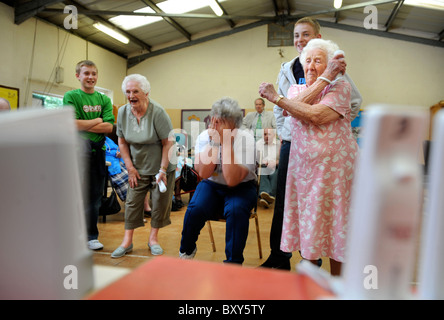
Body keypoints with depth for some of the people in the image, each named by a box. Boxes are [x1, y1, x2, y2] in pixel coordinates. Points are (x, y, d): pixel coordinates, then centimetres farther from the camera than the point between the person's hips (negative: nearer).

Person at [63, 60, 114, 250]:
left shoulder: (104, 100, 11)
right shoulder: (70, 96, 1)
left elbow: (109, 127, -1)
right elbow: (72, 124, -13)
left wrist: (83, 125, -9)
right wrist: (97, 120, -4)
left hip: (97, 151, 4)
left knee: (95, 196, 8)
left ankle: (91, 236, 19)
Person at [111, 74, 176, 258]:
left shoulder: (157, 112, -19)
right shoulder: (122, 112, -4)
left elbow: (168, 143, -17)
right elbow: (122, 142, 4)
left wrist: (162, 170, -18)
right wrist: (130, 167, -3)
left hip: (161, 167, -3)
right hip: (138, 168, 4)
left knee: (160, 202, 3)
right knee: (132, 202, 3)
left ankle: (153, 238, 20)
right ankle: (127, 241, 13)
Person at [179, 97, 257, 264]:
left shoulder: (246, 139, -19)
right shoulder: (205, 136, -10)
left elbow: (232, 180, -29)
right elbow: (204, 173, -23)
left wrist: (226, 143, -31)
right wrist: (214, 141, -26)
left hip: (241, 187, -2)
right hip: (212, 185, 2)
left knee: (236, 210, -33)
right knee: (195, 209, -25)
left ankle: (233, 263, -12)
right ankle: (186, 250, 7)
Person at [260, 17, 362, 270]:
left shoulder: (332, 67, -1)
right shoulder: (287, 70, 10)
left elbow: (355, 100, 6)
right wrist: (283, 132, 5)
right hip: (291, 143, 4)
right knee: (284, 202, 6)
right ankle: (279, 257, 21)